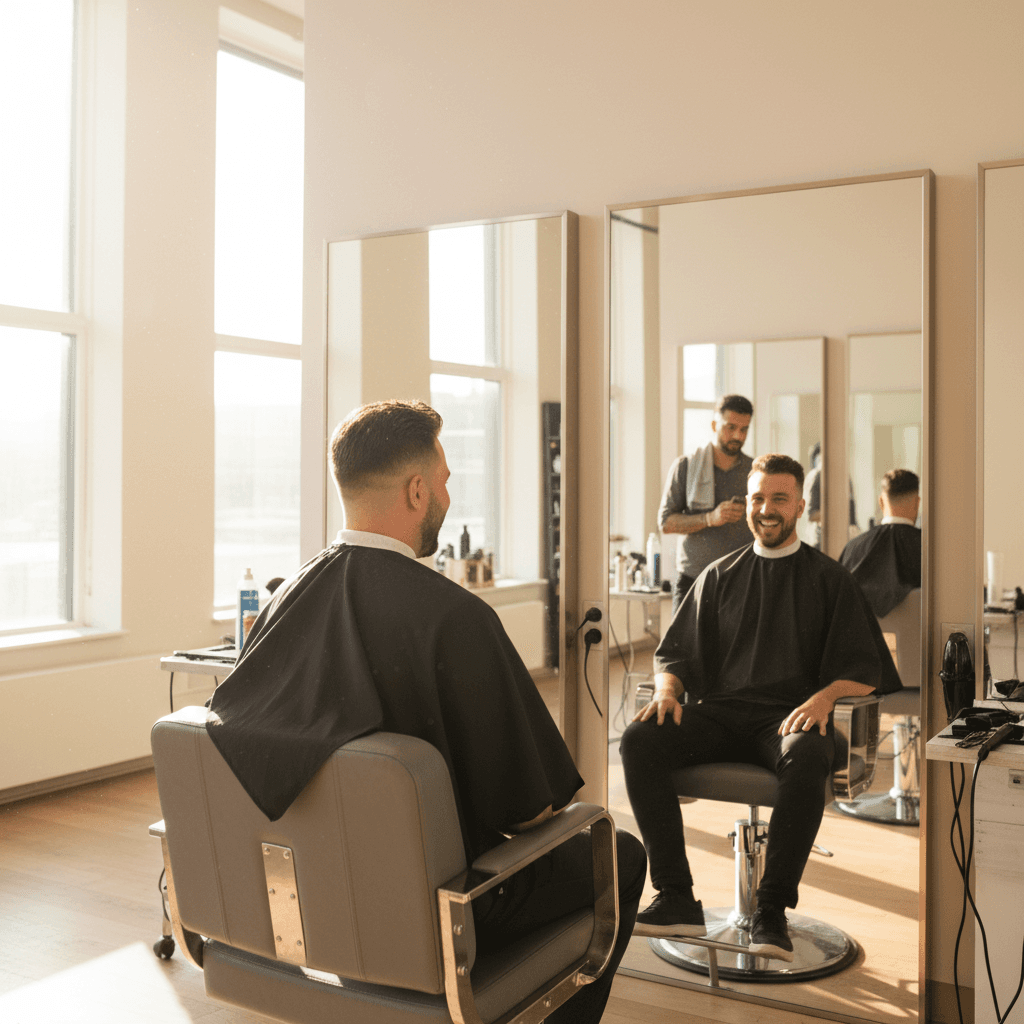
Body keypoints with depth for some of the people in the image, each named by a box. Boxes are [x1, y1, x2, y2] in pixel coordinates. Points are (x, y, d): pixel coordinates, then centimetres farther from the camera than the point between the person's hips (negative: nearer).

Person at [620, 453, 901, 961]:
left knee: (806, 759, -39)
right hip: (720, 711, 3)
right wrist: (666, 691, -4)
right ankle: (677, 900, -24)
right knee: (639, 739, -25)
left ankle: (771, 911, -30)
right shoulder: (720, 575, 21)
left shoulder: (829, 578, 13)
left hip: (790, 715, -2)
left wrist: (825, 696, -16)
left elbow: (863, 671, 5)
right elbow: (673, 652, 19)